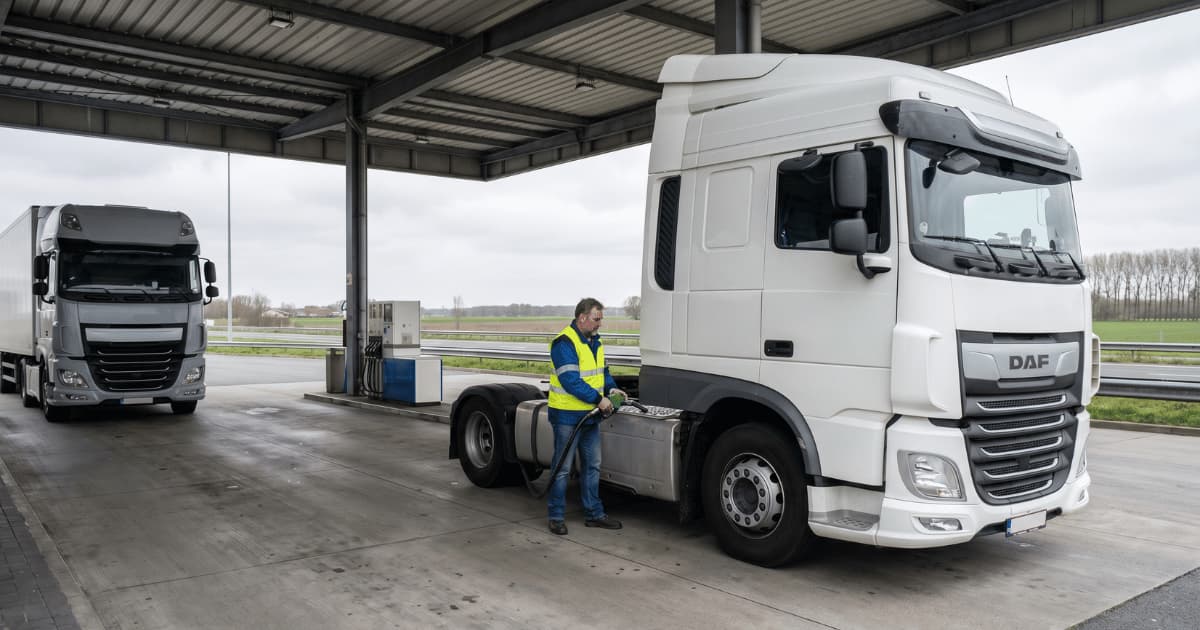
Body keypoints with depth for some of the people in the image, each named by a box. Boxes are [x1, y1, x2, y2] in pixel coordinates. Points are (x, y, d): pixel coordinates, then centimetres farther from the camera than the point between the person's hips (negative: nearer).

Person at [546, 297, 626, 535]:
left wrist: (611, 387, 2)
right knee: (563, 468, 1)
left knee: (593, 465, 14)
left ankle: (594, 513, 25)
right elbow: (571, 380, -25)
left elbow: (602, 370, 21)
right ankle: (556, 516, 13)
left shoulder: (594, 341, 11)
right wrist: (598, 399, -23)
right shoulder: (564, 343, -18)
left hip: (590, 415, 9)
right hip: (568, 415, -9)